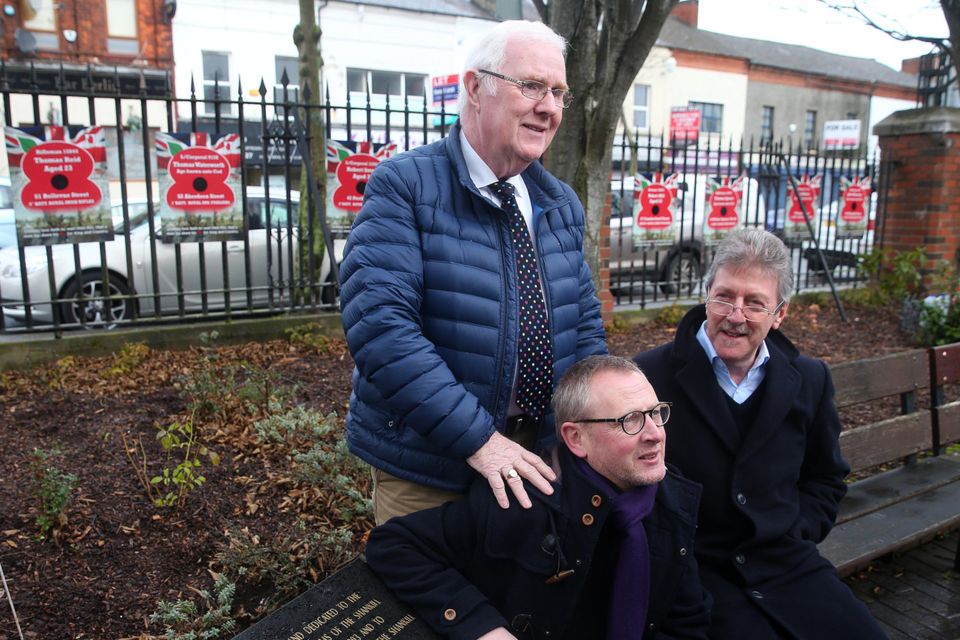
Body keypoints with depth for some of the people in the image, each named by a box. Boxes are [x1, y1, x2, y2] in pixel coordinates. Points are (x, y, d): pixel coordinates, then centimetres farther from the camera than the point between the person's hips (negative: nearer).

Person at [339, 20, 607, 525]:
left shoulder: (560, 204, 6)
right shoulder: (404, 185, -14)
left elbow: (584, 322, 9)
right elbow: (379, 321, -24)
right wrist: (476, 436, -25)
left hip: (534, 458, 6)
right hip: (427, 464, -5)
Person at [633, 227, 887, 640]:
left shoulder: (809, 381, 5)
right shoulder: (651, 376, -12)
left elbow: (825, 478, 18)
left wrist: (798, 534, 3)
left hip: (787, 563, 5)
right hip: (692, 567, -4)